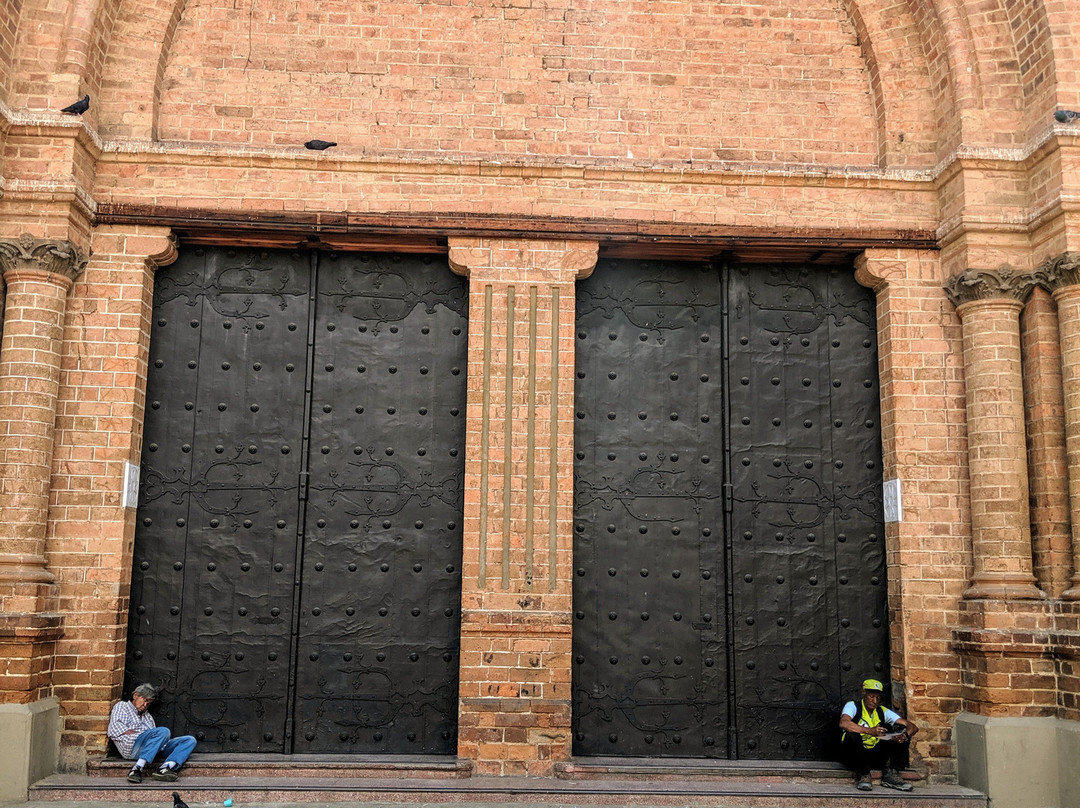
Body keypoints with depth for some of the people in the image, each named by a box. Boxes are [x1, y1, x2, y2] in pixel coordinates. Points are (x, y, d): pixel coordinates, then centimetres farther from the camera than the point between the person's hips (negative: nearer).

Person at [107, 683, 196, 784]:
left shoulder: (148, 716, 39)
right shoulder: (121, 706, 21)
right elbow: (114, 730, 1)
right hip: (130, 747, -6)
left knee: (190, 740, -12)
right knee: (163, 731, -32)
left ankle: (164, 769, -37)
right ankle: (137, 768, -40)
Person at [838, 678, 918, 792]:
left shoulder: (883, 712, 7)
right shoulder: (853, 706, -6)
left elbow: (913, 727, 1)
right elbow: (843, 723, -30)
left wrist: (905, 736, -24)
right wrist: (869, 731, -41)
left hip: (876, 755, 5)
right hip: (855, 756, -5)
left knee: (901, 731, -8)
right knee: (852, 735, -36)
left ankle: (890, 774, -15)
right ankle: (863, 775, -18)